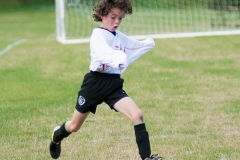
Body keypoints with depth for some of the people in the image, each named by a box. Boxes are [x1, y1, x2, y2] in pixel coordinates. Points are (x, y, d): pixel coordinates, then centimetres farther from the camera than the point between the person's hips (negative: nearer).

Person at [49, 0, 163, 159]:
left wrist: (149, 43, 4)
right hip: (95, 83, -5)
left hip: (114, 85, 5)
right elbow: (104, 53, -36)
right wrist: (117, 61, -56)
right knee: (75, 126, 14)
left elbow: (137, 46, 26)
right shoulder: (98, 35, -14)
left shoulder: (121, 38, 8)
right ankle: (57, 135, 48)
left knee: (137, 115, -19)